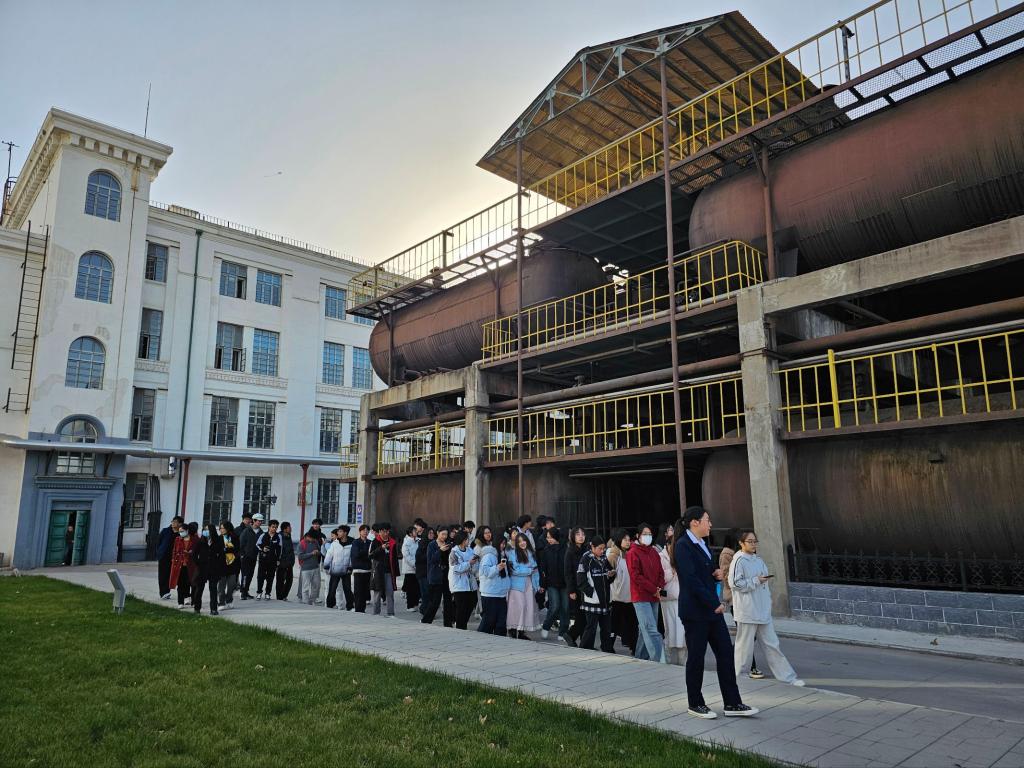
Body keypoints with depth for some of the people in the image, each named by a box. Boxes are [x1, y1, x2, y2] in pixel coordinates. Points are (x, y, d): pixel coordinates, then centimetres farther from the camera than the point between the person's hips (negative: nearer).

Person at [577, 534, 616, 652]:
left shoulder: (604, 559, 13)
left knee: (607, 627, 9)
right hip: (592, 599, -6)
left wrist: (611, 575, 1)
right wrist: (590, 591, -16)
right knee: (591, 627, -2)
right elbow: (581, 580, -12)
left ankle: (608, 650, 19)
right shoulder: (586, 559, -8)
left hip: (605, 598, 6)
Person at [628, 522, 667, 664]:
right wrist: (654, 589, -12)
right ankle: (659, 661, -15)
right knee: (651, 630, -12)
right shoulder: (633, 553, -6)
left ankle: (640, 658, 23)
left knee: (645, 629, 12)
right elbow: (636, 576, -12)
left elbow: (661, 572, 15)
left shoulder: (654, 553, 14)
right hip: (641, 597, -7)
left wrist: (660, 588, -3)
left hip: (654, 597, 7)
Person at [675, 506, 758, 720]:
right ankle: (694, 704, 18)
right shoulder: (683, 546, -15)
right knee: (696, 658, 3)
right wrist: (714, 604, -18)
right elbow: (691, 580, -21)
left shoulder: (702, 544, 14)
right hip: (695, 611, -9)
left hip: (712, 608, 9)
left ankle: (732, 703, 15)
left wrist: (716, 574, 4)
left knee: (725, 653, 7)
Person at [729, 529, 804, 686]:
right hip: (747, 611, -7)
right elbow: (734, 583, -18)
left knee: (772, 644, 12)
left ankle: (787, 676, 17)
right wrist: (756, 581, -18)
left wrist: (768, 601, 14)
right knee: (745, 646, 2)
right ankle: (737, 677, 16)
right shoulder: (739, 560, -12)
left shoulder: (758, 559, 12)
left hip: (763, 611, 7)